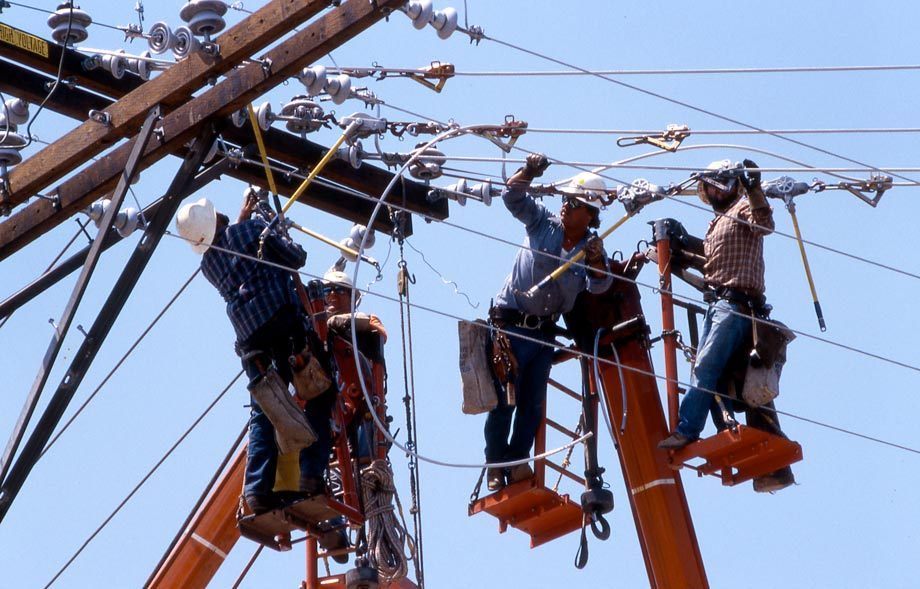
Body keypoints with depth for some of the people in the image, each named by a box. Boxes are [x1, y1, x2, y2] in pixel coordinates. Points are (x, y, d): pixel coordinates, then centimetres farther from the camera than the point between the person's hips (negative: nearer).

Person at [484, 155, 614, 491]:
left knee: (533, 402, 6)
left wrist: (596, 261, -33)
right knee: (504, 397, -5)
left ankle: (518, 461, 14)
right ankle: (496, 464, 1)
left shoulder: (592, 249, 2)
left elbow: (599, 285, -13)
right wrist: (529, 172, -24)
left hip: (545, 332, 3)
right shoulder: (544, 223, -1)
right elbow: (513, 196, -7)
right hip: (510, 324, -3)